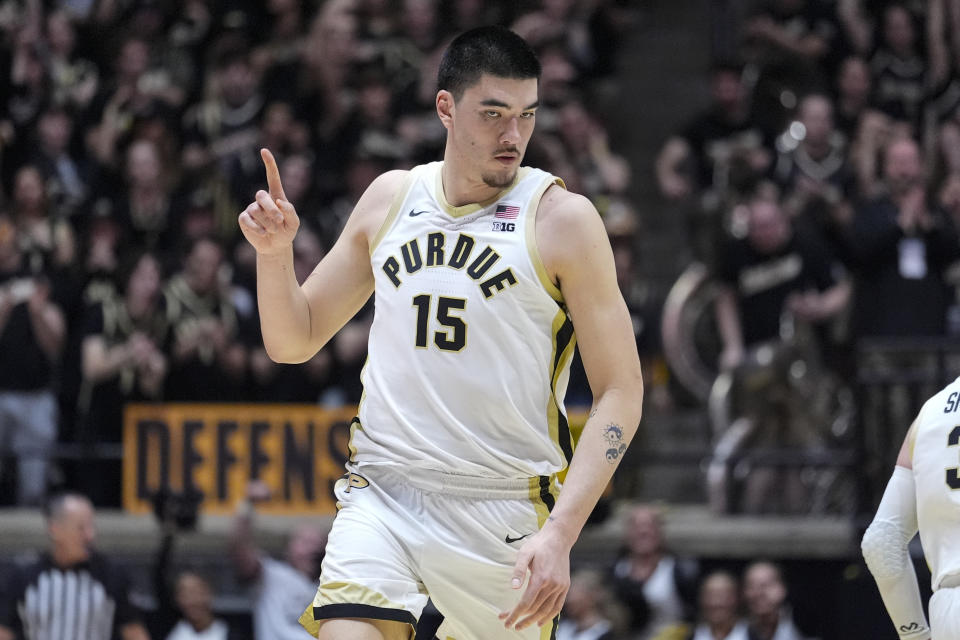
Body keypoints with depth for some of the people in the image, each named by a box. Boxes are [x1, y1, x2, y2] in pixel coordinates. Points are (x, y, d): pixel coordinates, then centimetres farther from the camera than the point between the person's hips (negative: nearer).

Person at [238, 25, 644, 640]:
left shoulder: (562, 219, -5)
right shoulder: (392, 198, 9)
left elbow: (620, 392, -8)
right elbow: (294, 341, 17)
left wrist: (559, 534, -18)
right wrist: (275, 252, -4)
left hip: (503, 511, -2)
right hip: (382, 495, 2)